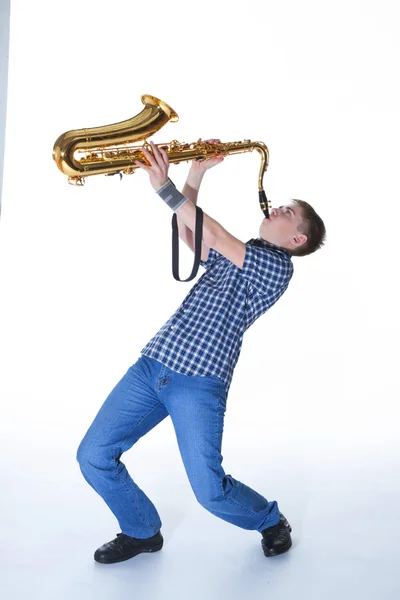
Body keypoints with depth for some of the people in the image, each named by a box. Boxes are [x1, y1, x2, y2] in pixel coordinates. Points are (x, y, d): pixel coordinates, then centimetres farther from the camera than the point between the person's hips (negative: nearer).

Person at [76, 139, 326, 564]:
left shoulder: (276, 265, -3)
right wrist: (196, 172, 19)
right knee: (93, 457, 0)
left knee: (210, 491, -11)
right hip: (150, 366, 7)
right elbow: (188, 231, 27)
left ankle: (271, 521, 24)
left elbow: (211, 232, -12)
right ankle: (141, 532, 25)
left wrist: (163, 186, -7)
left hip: (199, 382, -7)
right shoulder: (230, 255, 23)